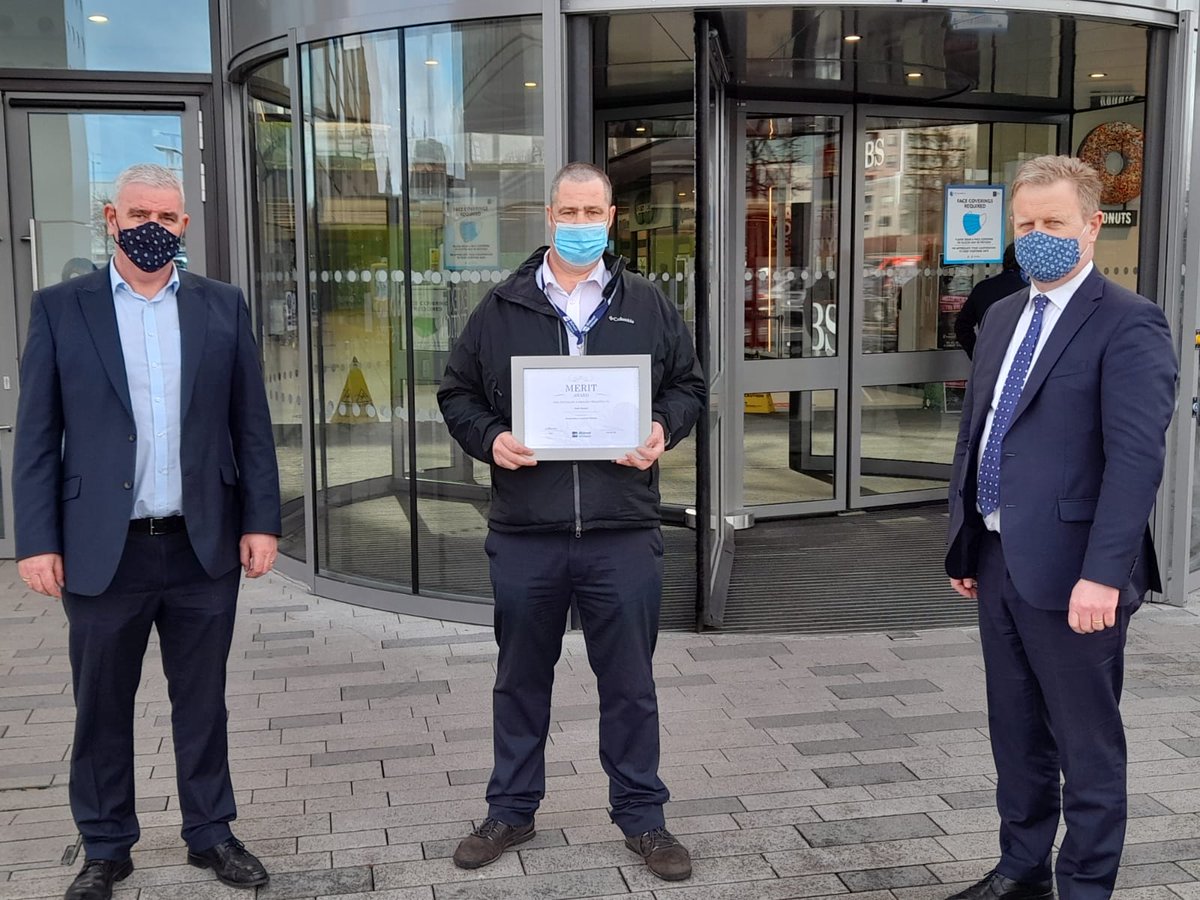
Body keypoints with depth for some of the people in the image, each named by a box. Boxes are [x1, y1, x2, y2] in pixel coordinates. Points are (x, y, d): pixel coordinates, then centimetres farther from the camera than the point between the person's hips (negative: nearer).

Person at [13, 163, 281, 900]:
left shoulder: (223, 307, 5)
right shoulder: (60, 308, 2)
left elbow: (252, 424, 5)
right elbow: (37, 437, 0)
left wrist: (261, 520, -1)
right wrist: (38, 540, -6)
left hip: (205, 545, 1)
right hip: (103, 550, -1)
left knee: (202, 701, 12)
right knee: (102, 707, 11)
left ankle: (211, 833, 27)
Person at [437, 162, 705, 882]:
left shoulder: (648, 307, 7)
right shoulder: (502, 309, 6)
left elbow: (687, 385, 12)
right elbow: (458, 393, 10)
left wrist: (663, 430, -7)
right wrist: (489, 438, -9)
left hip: (623, 533, 0)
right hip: (525, 532, 1)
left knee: (630, 682, 9)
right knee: (521, 678, 14)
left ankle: (642, 815, 25)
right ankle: (512, 808, 31)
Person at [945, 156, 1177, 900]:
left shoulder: (1129, 323, -11)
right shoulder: (1003, 316, 13)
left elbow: (1137, 458, -19)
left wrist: (1101, 574, -25)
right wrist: (965, 541, 15)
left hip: (1068, 568, -7)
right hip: (998, 559, 7)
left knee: (1086, 741, 7)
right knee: (1016, 732, 18)